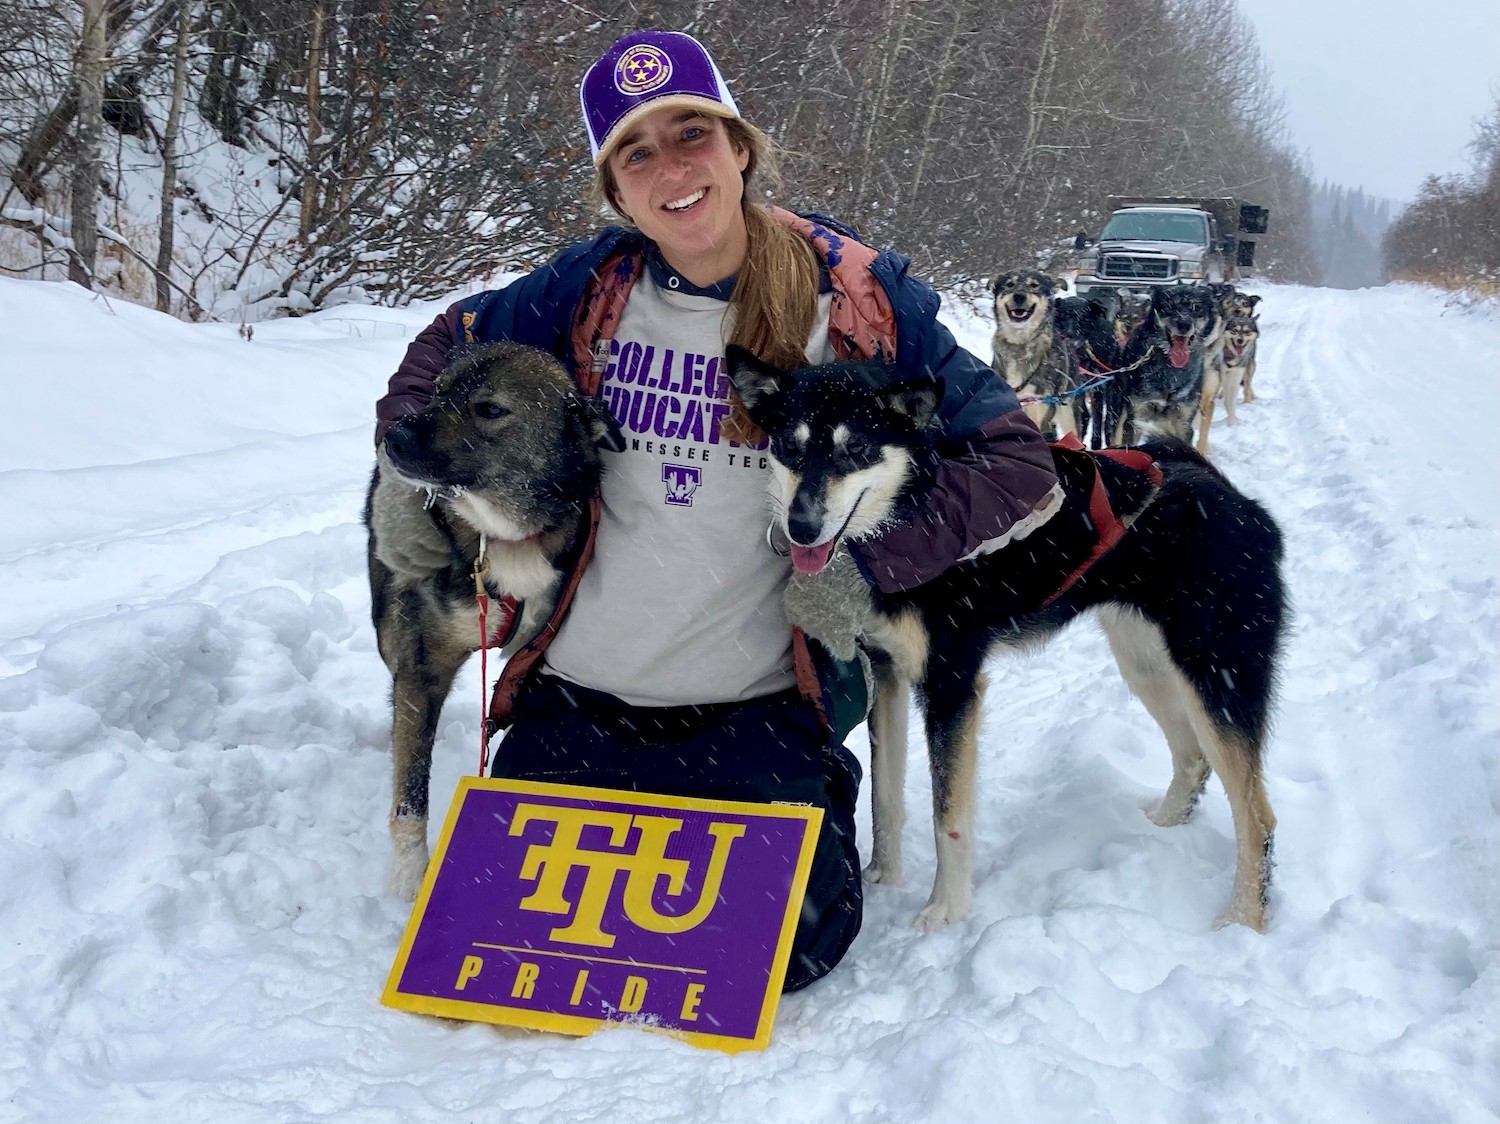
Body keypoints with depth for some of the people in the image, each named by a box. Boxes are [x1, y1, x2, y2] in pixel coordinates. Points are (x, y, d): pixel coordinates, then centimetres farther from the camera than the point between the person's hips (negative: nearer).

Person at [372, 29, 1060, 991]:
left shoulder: (854, 302, -9)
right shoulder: (592, 286, -2)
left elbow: (1018, 462, -8)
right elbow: (452, 347, 17)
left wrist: (865, 564, -17)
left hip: (759, 717, -2)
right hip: (576, 703, 3)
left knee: (779, 951, -7)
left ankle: (825, 789, 24)